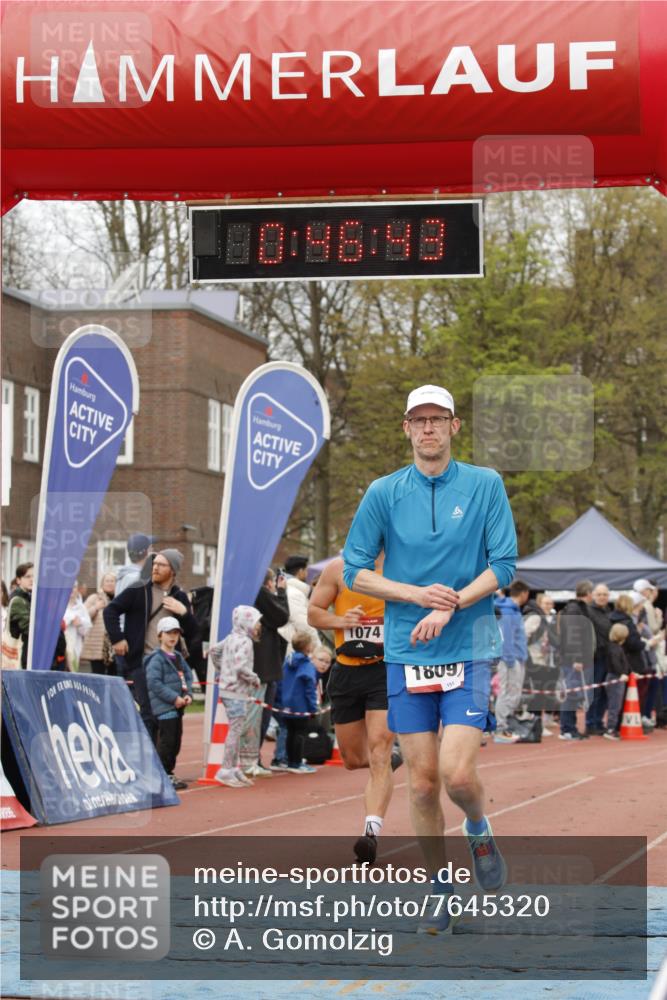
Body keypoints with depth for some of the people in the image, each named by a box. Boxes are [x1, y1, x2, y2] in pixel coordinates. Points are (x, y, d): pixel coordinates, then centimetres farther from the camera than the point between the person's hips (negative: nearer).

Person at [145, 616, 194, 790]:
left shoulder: (178, 657, 15)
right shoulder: (157, 658, -11)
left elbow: (188, 676, 15)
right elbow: (154, 683, -19)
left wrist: (188, 694, -3)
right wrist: (174, 698, -19)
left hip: (178, 706, 9)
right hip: (164, 707, -8)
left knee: (175, 741, 12)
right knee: (166, 741, -8)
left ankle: (168, 774, 21)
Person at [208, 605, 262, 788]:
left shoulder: (231, 638, 12)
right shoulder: (244, 642, -15)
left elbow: (213, 650, 24)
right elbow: (241, 667, -26)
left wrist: (220, 670, 31)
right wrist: (255, 679, -11)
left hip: (227, 689, 10)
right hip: (236, 692, -10)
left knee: (235, 730, 15)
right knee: (235, 731, -6)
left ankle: (234, 768, 21)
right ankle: (225, 771, -4)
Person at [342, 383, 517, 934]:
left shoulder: (485, 485, 1)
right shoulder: (384, 492, 3)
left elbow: (504, 565, -2)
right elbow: (355, 572, 5)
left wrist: (450, 605, -14)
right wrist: (417, 594, -10)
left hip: (469, 649, -2)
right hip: (406, 654, 2)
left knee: (457, 772, -14)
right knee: (422, 781, 2)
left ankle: (480, 830, 20)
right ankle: (440, 889, 18)